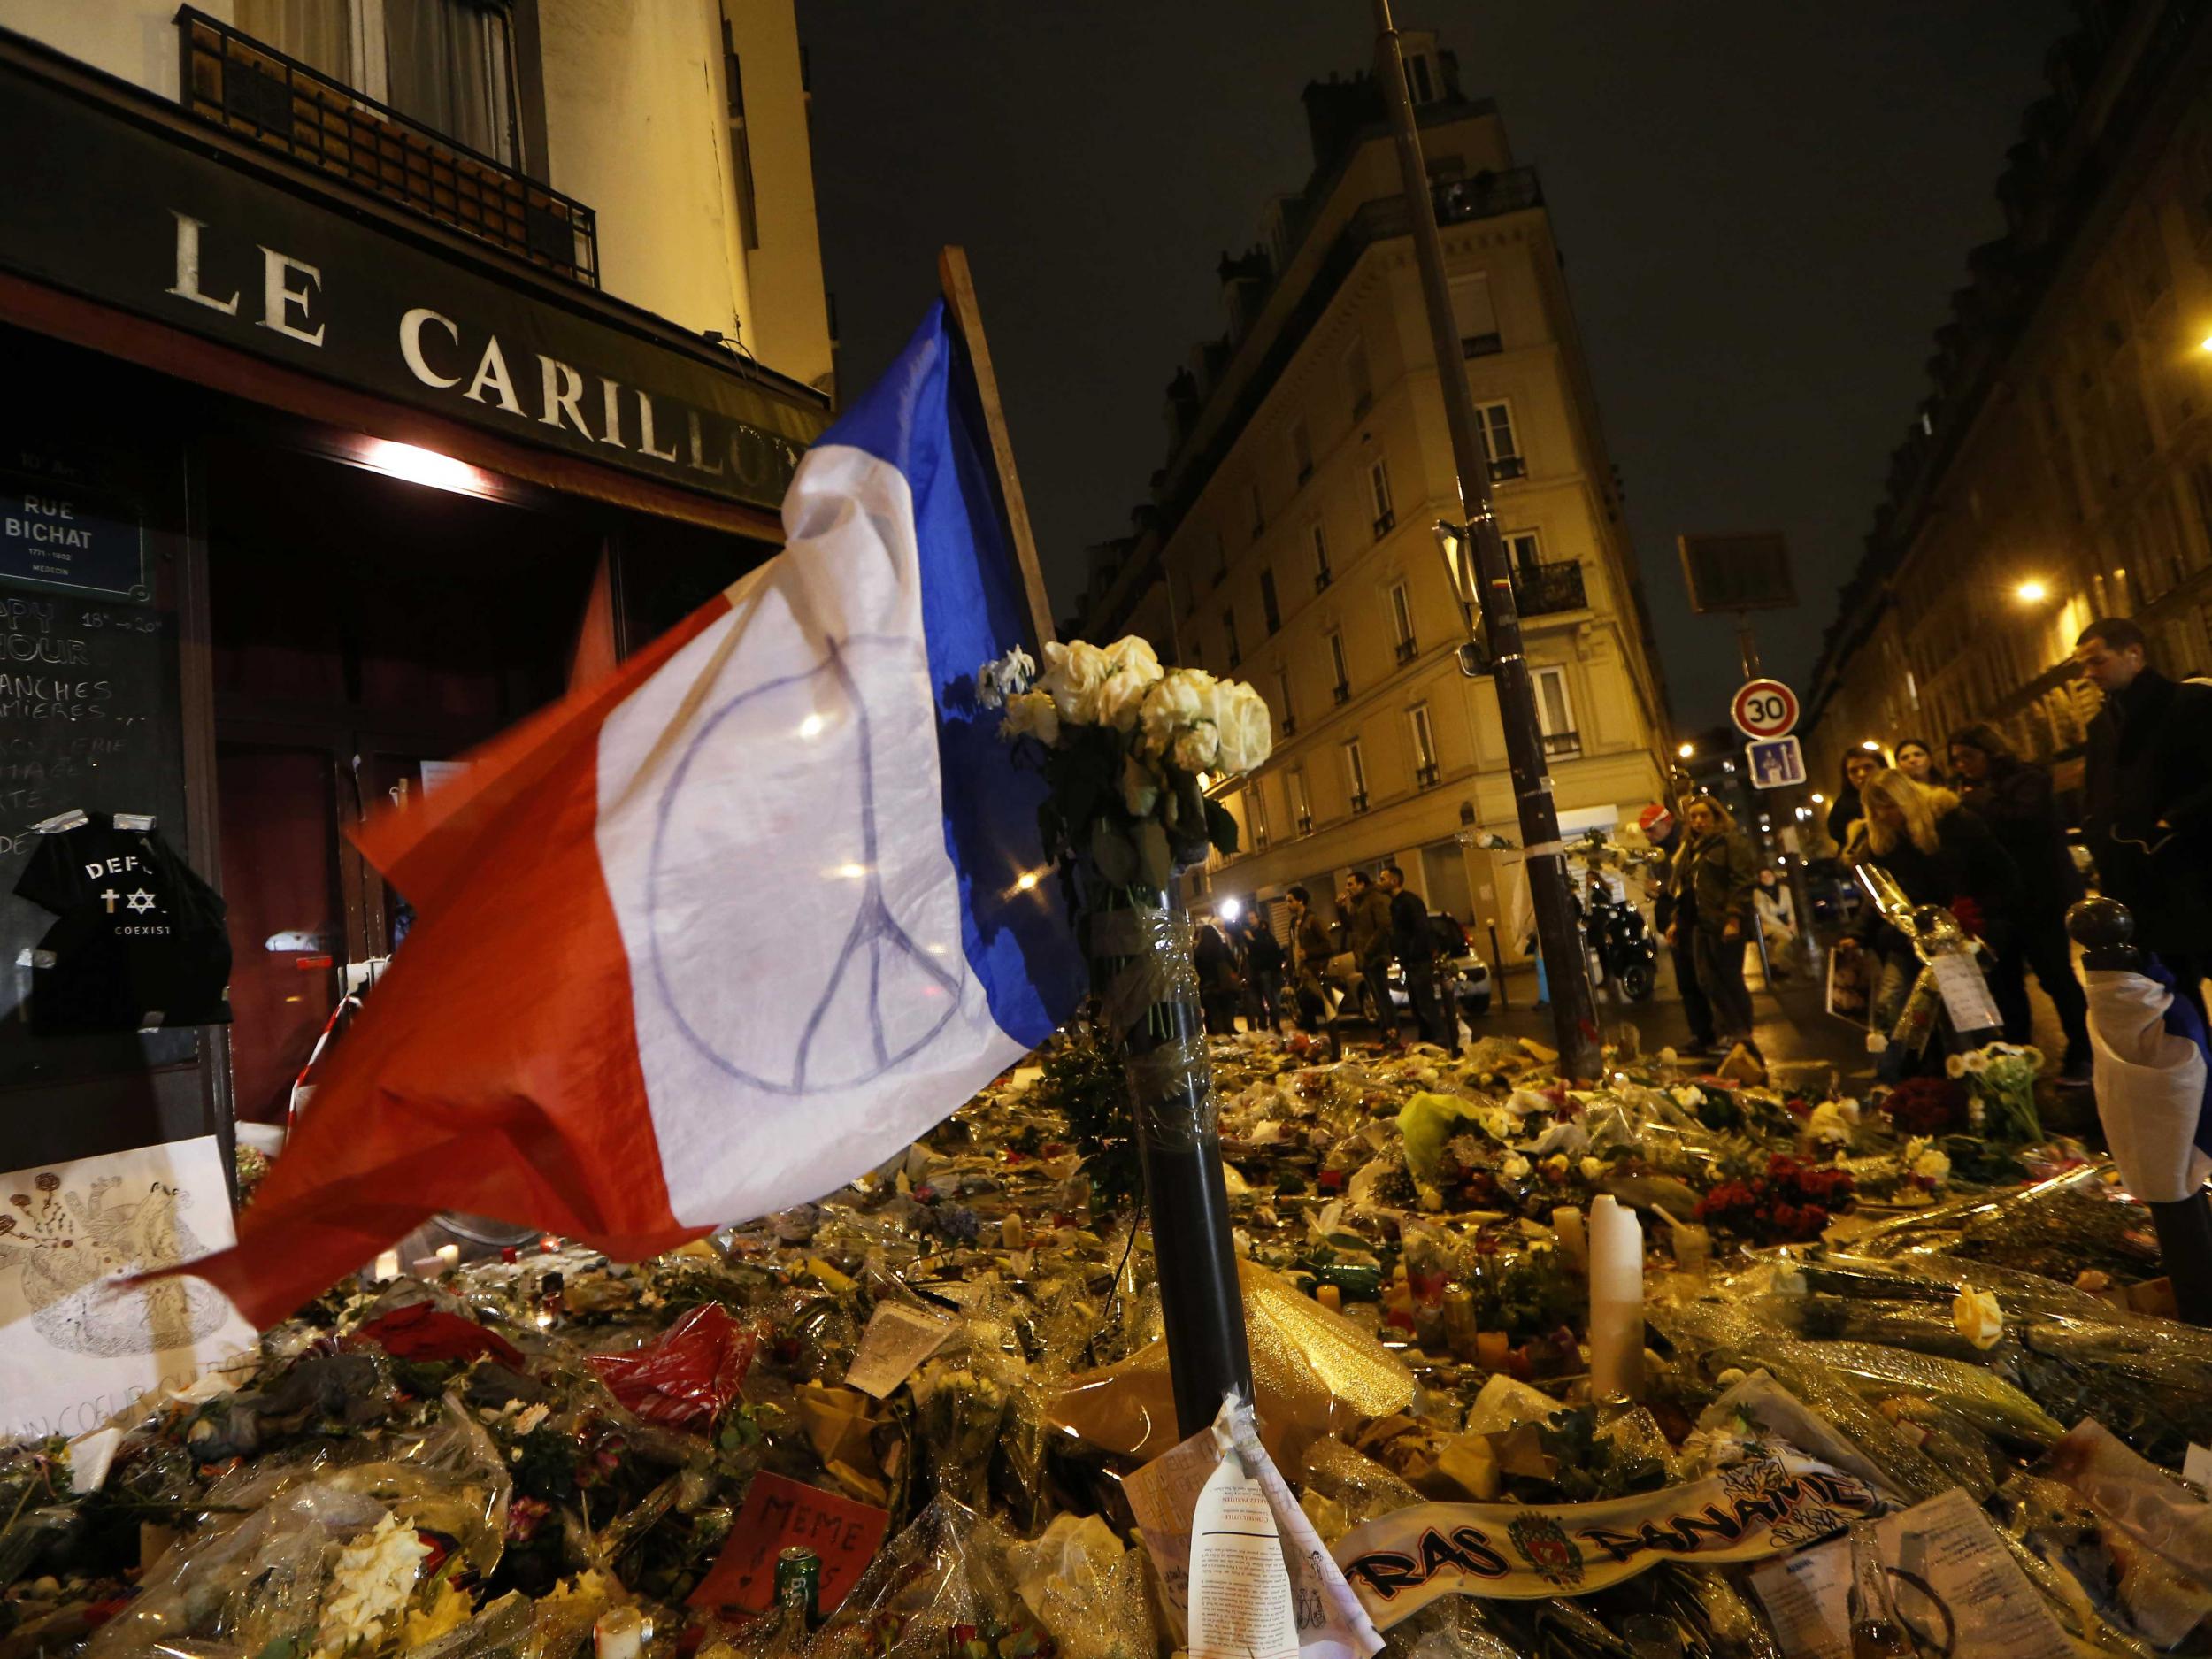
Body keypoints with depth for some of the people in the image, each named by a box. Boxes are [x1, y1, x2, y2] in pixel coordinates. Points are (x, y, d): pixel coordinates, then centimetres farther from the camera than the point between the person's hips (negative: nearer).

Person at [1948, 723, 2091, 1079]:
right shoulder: (1974, 792, 14)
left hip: (2039, 896, -6)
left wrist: (1978, 802, -17)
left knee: (2055, 976, 0)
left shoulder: (2027, 780, -6)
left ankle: (2082, 1054, 12)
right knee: (2003, 980, 6)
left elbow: (2024, 823, -26)